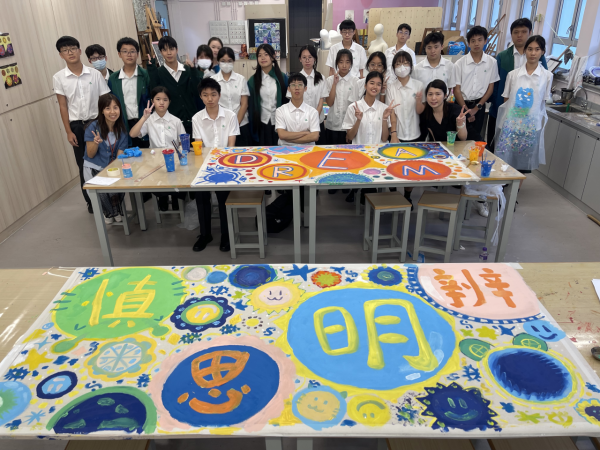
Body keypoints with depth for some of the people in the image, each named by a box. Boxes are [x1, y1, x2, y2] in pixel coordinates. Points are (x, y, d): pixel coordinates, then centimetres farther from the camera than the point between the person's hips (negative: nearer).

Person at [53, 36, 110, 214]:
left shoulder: (95, 73, -3)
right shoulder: (59, 78, -1)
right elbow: (63, 106, 1)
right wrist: (69, 131, -3)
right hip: (77, 126, 1)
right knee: (83, 165, 8)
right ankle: (91, 201, 22)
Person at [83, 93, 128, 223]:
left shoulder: (121, 129, -2)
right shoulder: (93, 127, -12)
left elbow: (119, 155, -3)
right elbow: (90, 155, -8)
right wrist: (96, 142, -29)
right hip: (94, 167, -2)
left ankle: (116, 210, 7)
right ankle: (109, 212, 8)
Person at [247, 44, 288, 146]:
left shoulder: (283, 78, 3)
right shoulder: (253, 80, 4)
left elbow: (287, 100, 6)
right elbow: (251, 105, 6)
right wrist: (253, 128, 2)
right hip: (262, 124, 0)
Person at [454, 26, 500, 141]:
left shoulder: (492, 62, -1)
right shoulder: (460, 63, -5)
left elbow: (490, 88, 3)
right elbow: (456, 89, -5)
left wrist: (476, 108, -6)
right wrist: (466, 110, -10)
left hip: (479, 105, 1)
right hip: (461, 104, -1)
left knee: (474, 135, 5)